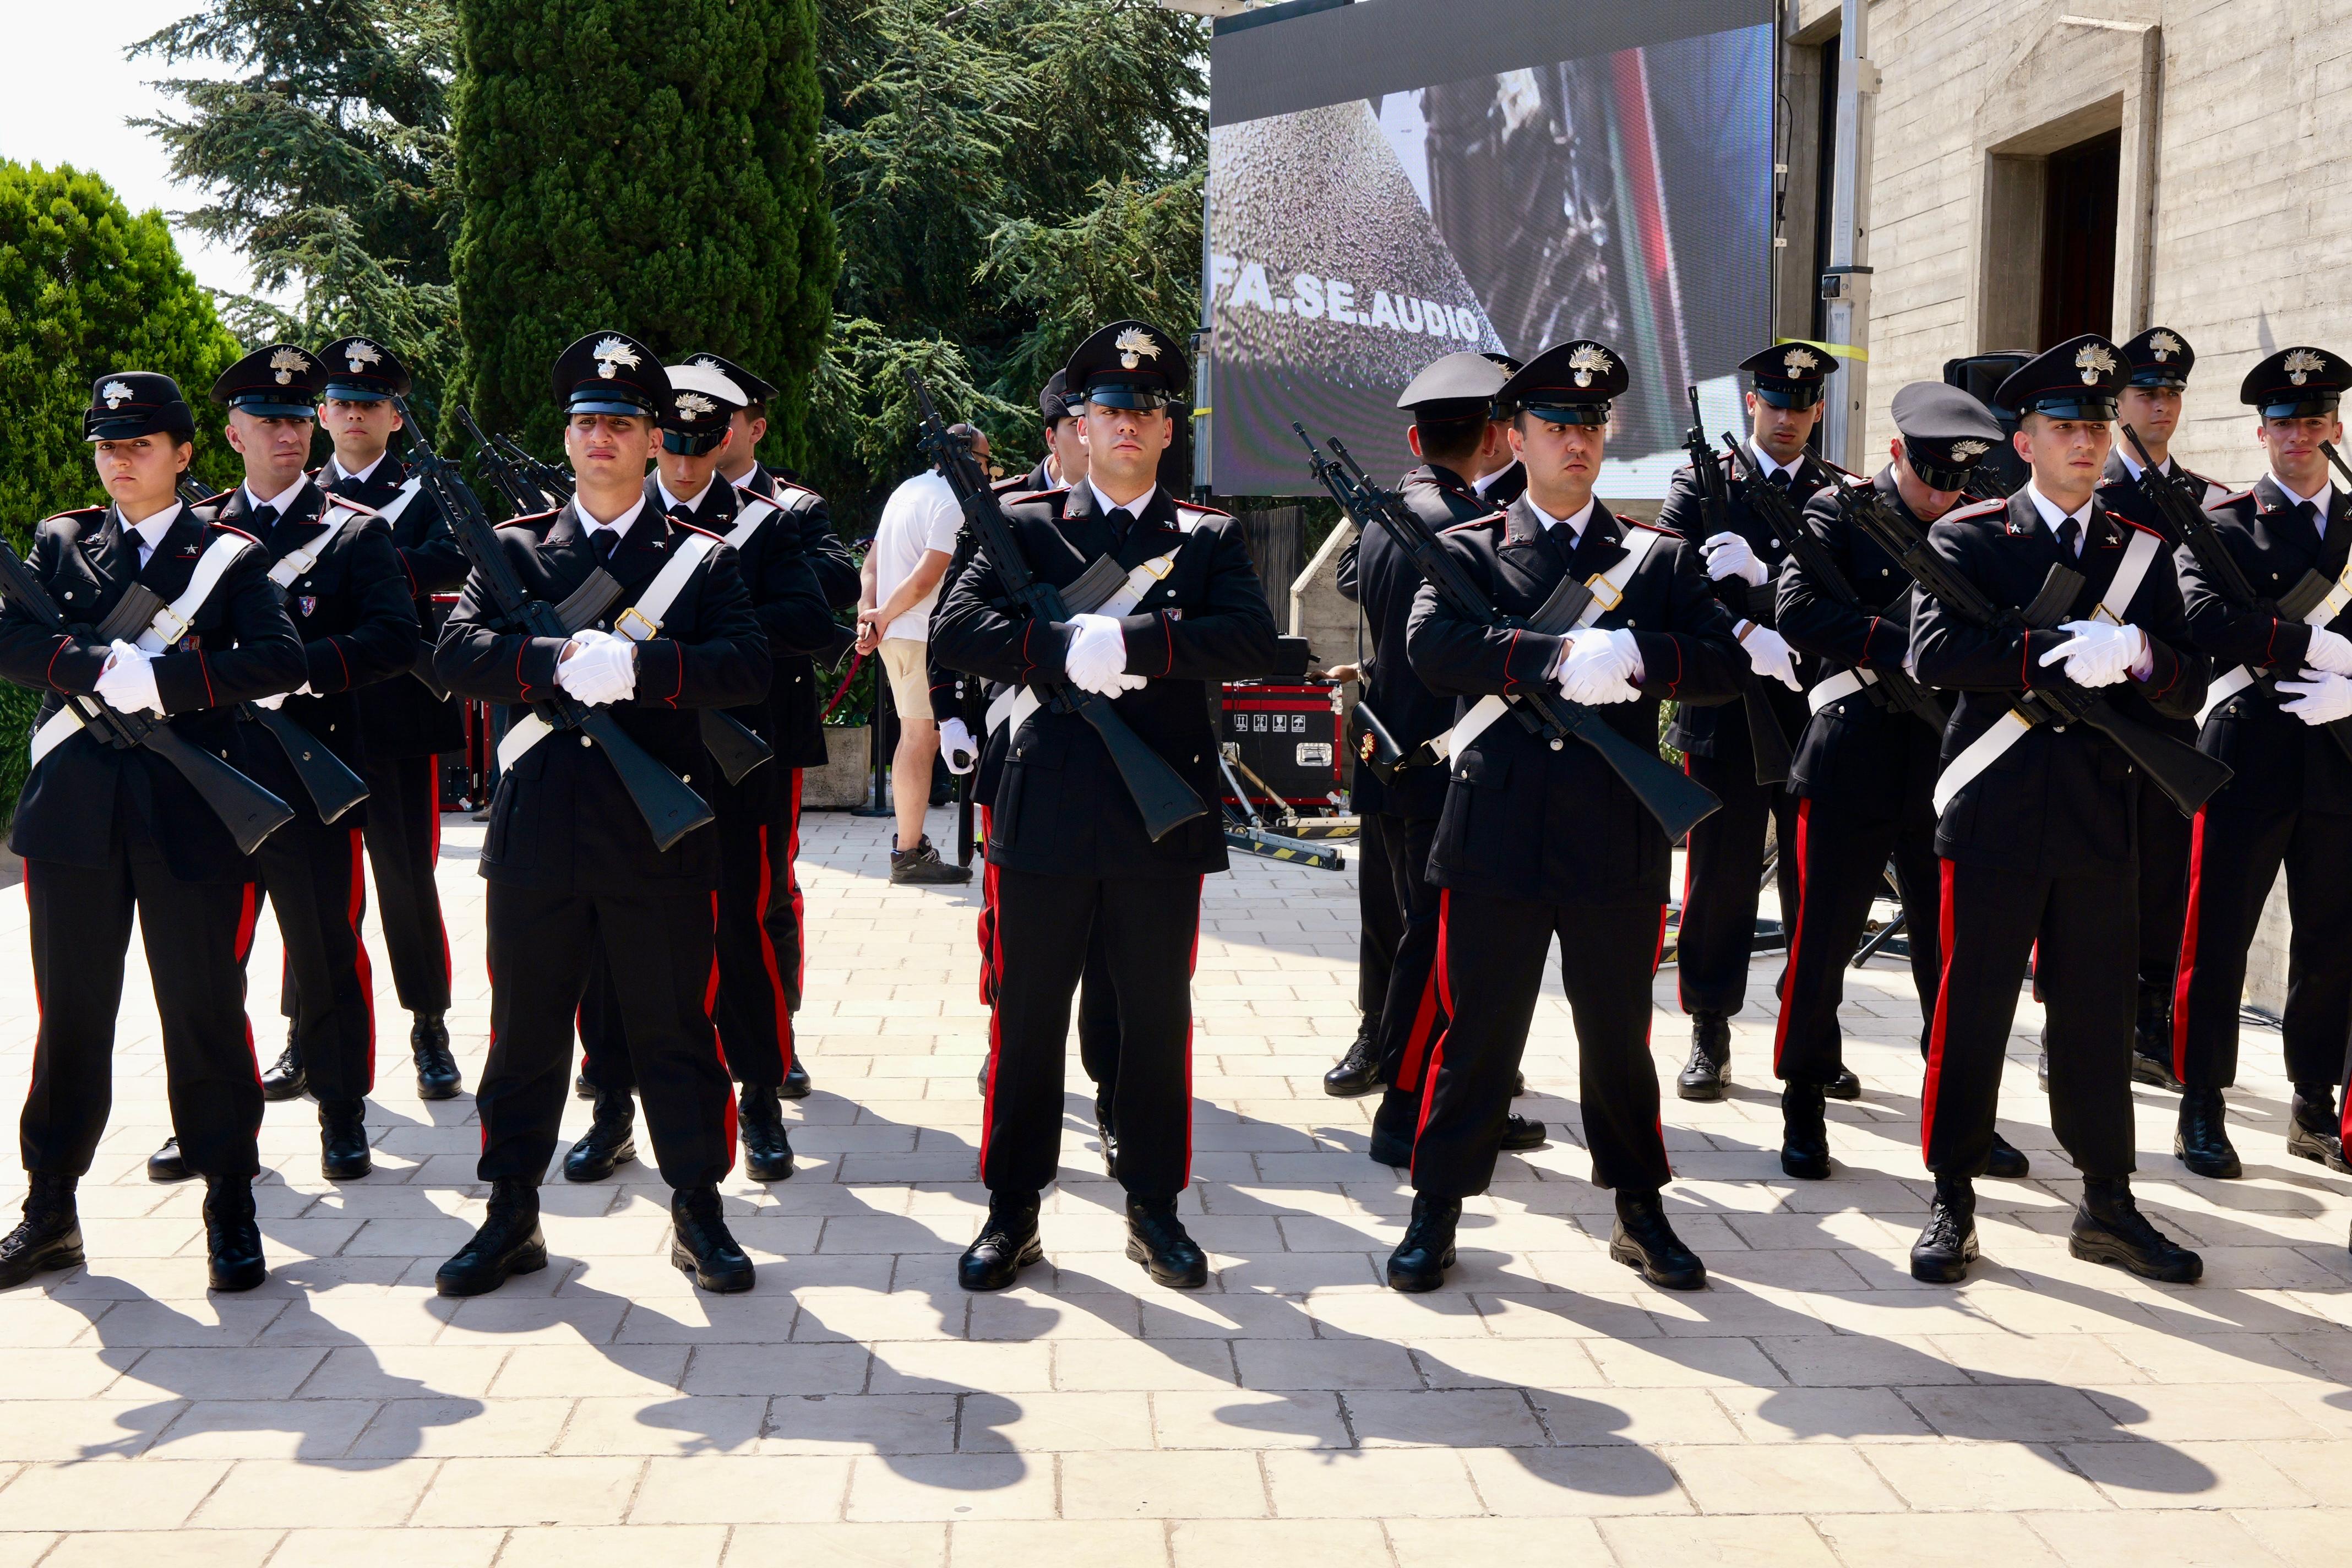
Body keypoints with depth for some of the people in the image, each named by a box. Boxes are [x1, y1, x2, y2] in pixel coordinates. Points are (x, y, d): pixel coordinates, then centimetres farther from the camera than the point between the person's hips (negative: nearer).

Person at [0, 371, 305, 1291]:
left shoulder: (232, 556, 5)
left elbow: (279, 661, -10)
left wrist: (162, 679, -18)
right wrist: (104, 669, -16)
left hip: (191, 815, -2)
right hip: (75, 811, 3)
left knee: (206, 1013, 1)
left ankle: (230, 1208, 11)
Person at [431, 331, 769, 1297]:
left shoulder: (702, 557, 6)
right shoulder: (515, 549, 10)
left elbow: (747, 668, -9)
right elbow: (455, 653, -5)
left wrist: (635, 663, -22)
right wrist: (559, 661, -20)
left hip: (657, 834, -1)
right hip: (538, 831, 2)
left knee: (674, 1026, 6)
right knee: (526, 1026, 9)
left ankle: (698, 1213, 17)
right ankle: (511, 1217, 22)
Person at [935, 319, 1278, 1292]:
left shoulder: (1210, 539, 9)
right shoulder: (1026, 528, 7)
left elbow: (1252, 642, -9)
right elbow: (959, 630, -8)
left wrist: (1132, 642, -20)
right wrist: (1067, 647, -21)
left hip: (1162, 817, 1)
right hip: (1047, 810, -1)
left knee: (1157, 1019, 9)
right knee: (1027, 1018, 6)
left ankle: (1153, 1210, 22)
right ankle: (1012, 1212, 19)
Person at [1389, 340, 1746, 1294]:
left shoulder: (1661, 559, 10)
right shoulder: (1467, 551, 5)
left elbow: (1726, 664, -2)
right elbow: (1432, 645, -15)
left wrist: (1636, 655, -21)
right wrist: (1558, 659, -24)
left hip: (1618, 842, 2)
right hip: (1499, 832, -2)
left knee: (1620, 1035, 13)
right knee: (1475, 1032, 6)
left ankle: (1640, 1213, 28)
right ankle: (1436, 1213, 18)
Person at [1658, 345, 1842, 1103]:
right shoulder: (1699, 485, 6)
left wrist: (1761, 578, -19)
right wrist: (1744, 633, -20)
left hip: (1816, 710, 2)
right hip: (1726, 710, -2)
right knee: (1720, 877, 3)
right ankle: (1710, 1037, 13)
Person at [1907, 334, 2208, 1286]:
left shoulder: (2142, 549, 12)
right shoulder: (1965, 538, 1)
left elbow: (2188, 689, 6)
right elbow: (1934, 652, -16)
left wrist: (2134, 654, -15)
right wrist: (2057, 657, -21)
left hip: (2102, 822, 3)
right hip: (1995, 817, -3)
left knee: (2098, 1017, 10)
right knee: (1972, 1011, 2)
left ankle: (2107, 1206, 22)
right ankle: (1953, 1203, 14)